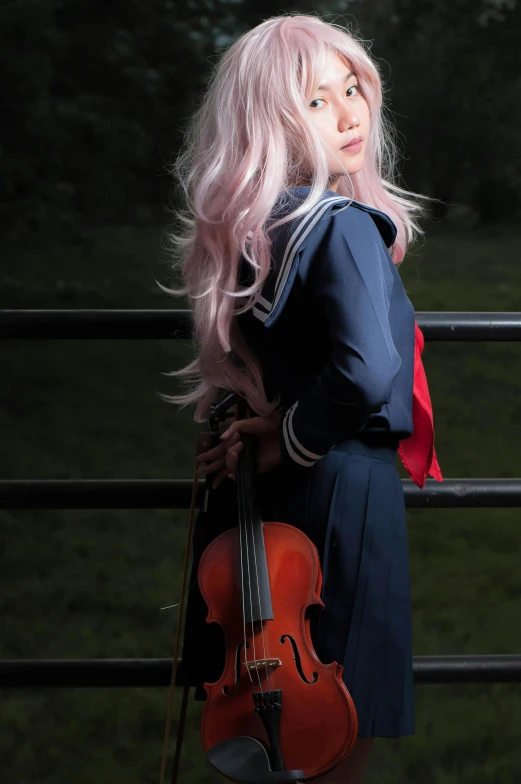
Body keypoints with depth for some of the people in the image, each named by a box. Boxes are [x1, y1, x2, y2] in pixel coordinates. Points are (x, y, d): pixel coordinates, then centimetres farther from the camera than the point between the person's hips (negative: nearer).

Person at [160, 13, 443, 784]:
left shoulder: (249, 228, 5)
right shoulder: (345, 227, -19)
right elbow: (367, 374, -30)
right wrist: (292, 440, -15)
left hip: (266, 489, 8)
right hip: (347, 487, -8)